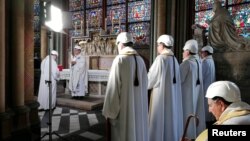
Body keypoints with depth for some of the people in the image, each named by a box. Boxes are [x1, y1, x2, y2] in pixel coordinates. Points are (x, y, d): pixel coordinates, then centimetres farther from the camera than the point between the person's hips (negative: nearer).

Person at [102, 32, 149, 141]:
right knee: (138, 130, 18)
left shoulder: (119, 59, -14)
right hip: (139, 106, 6)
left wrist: (109, 111, -10)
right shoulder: (140, 60, 3)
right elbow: (144, 84, 7)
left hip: (123, 107, -6)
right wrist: (140, 104, 18)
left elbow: (113, 87, -17)